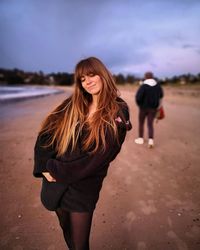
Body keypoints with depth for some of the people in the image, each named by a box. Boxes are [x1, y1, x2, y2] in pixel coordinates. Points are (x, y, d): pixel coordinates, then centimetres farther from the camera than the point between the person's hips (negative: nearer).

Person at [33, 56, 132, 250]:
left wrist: (56, 171, -15)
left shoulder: (118, 113, -11)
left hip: (83, 189, -3)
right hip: (55, 184, 4)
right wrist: (45, 167, -13)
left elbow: (99, 157, -18)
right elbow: (46, 134, -1)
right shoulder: (72, 104, 1)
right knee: (67, 233, 24)